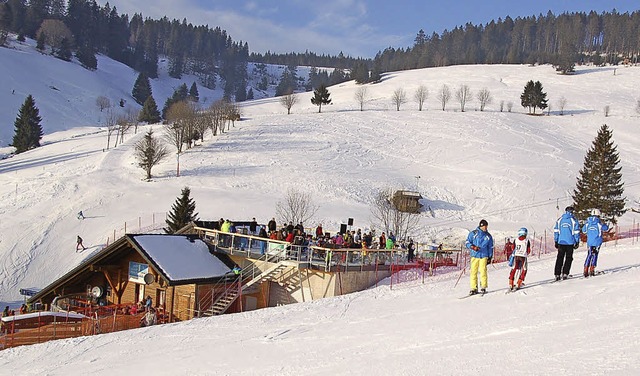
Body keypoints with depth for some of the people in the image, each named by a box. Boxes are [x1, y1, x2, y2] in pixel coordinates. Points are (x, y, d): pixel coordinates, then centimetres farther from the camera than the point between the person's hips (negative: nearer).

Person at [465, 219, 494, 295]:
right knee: (473, 271, -3)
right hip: (474, 255, -1)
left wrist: (490, 257, 11)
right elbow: (467, 243, 4)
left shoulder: (488, 236, 11)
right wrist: (472, 247, -15)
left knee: (483, 271, -8)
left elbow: (490, 247, 17)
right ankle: (474, 288, 2)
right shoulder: (473, 233, 3)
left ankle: (483, 287, 1)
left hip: (484, 256, 1)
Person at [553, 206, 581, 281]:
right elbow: (576, 232, -3)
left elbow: (556, 231, 6)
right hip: (570, 242, -2)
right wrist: (577, 242, 3)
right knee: (568, 258, 7)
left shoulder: (559, 220, 5)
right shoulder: (574, 220, -3)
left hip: (561, 242, 2)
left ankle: (557, 274, 1)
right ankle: (565, 274, -1)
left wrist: (556, 241, 11)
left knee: (559, 258, 7)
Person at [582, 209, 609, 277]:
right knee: (594, 255, 4)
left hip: (589, 242, 4)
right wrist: (604, 224, 20)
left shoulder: (588, 222, 0)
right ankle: (592, 270, -4)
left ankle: (586, 271, 8)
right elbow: (606, 229, 2)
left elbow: (584, 230, 11)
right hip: (597, 242, -4)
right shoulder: (599, 222, -11)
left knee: (589, 255, 13)